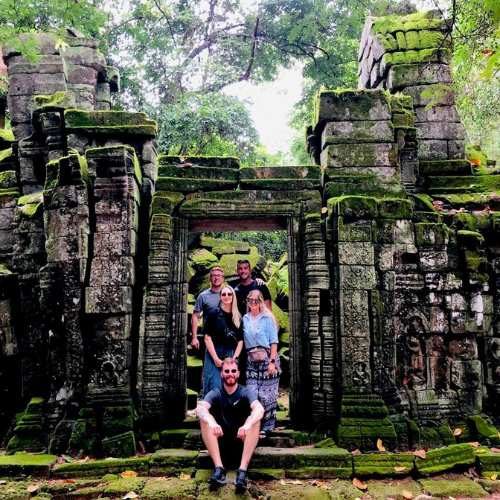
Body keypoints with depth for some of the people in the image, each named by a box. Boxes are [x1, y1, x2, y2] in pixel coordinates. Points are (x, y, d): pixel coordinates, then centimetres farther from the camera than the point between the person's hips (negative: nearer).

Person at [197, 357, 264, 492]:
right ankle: (219, 468, -31)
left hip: (242, 441, -1)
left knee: (256, 420, -27)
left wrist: (247, 425, -45)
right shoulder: (215, 394, 0)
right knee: (204, 420, -23)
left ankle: (242, 470, -34)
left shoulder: (246, 392, -3)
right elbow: (200, 408, -22)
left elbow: (259, 409, -24)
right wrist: (213, 423, -43)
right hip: (221, 442, 1)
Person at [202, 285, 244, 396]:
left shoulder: (238, 318, 10)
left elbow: (240, 340, 9)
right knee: (214, 388, -7)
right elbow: (207, 338, -6)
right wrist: (216, 359, -12)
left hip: (231, 358, 4)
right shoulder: (213, 314, -1)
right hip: (214, 357, -3)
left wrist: (235, 357, -4)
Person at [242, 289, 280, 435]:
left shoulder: (267, 318, 0)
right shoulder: (245, 319, 10)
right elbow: (243, 340, 12)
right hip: (251, 361, 3)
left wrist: (272, 362, -11)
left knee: (267, 394, 1)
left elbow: (274, 341, -4)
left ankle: (268, 426, 15)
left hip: (267, 359, -3)